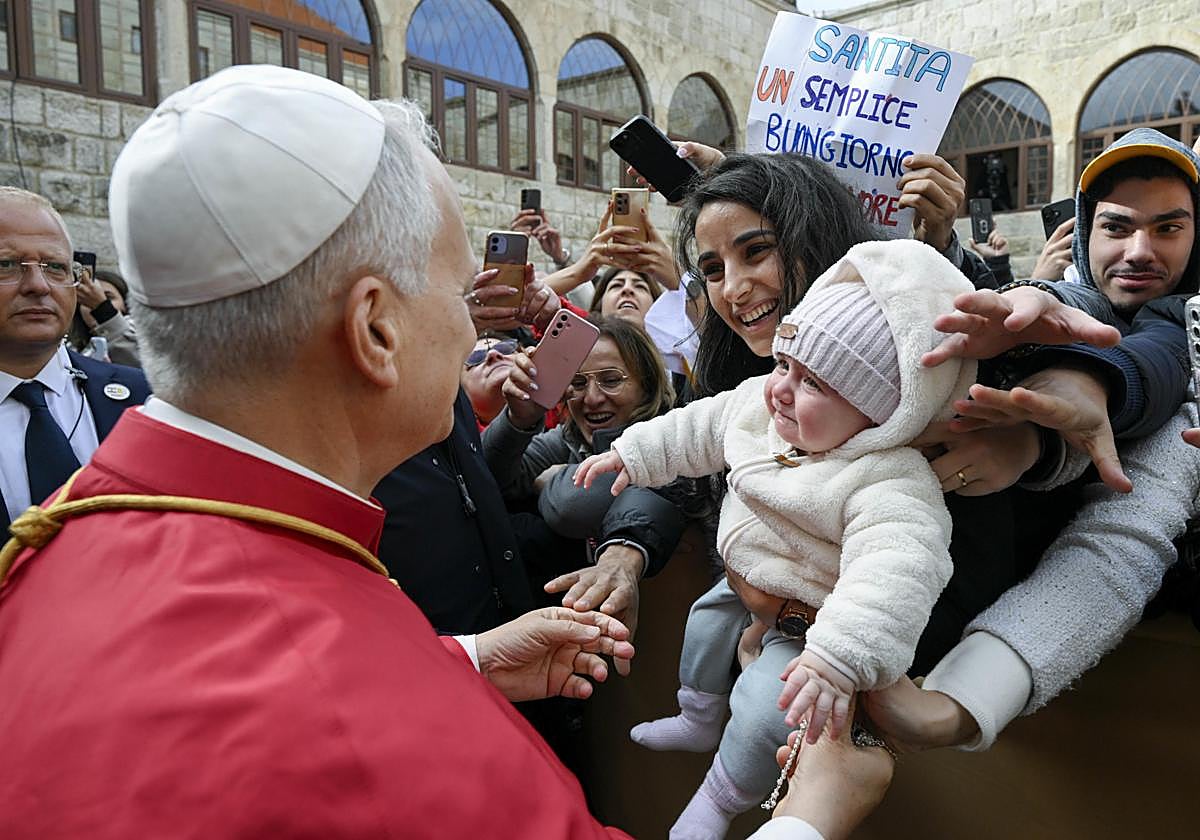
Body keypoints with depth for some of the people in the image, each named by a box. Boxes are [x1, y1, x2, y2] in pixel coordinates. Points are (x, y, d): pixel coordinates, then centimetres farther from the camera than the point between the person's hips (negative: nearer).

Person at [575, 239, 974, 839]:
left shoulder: (892, 485, -37)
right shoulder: (758, 403, -13)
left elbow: (893, 574, -50)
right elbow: (698, 429, 4)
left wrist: (836, 659, -62)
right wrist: (632, 454, 8)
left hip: (806, 623, -8)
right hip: (741, 586, 8)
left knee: (766, 707, -15)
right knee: (706, 620, 24)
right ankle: (698, 721, 53)